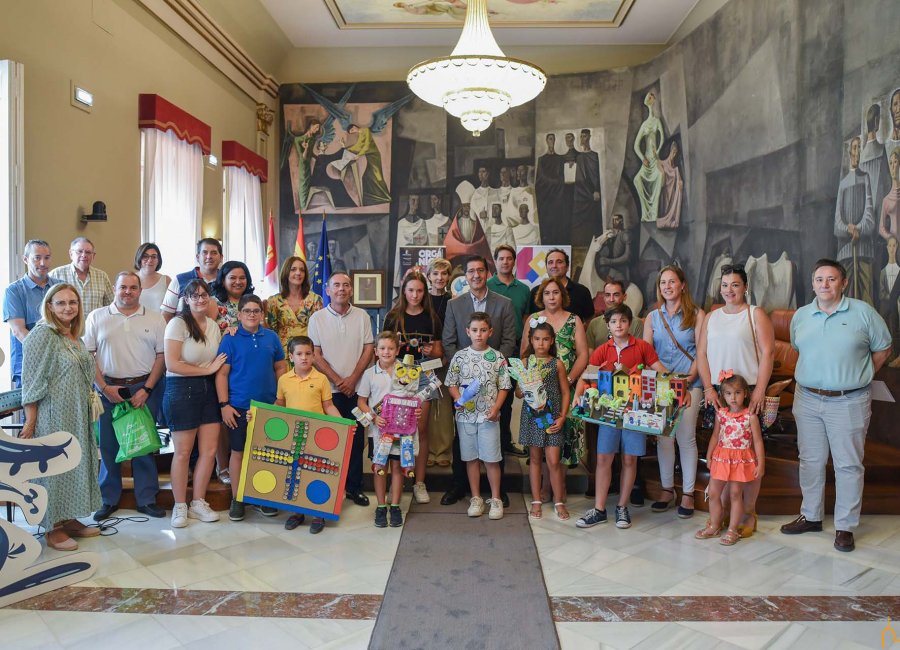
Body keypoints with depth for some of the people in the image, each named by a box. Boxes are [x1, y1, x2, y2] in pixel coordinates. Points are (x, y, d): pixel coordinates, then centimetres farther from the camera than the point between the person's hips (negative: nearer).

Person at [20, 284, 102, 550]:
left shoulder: (75, 337, 11)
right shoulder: (42, 334, -12)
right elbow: (32, 382, -15)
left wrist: (88, 409, 17)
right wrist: (30, 422, -17)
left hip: (78, 416, 8)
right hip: (53, 416, -8)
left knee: (76, 464, 13)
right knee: (53, 466, 0)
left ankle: (70, 520, 26)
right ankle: (53, 530, 12)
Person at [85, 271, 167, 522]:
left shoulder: (155, 319, 5)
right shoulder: (97, 317, 5)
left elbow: (162, 356, 1)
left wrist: (146, 389, -7)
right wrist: (104, 387, -7)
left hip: (144, 388, 0)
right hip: (109, 389, 0)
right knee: (108, 444, 6)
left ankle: (146, 498, 15)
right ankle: (109, 499, 19)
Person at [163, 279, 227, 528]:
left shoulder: (213, 325, 11)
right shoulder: (178, 324, -8)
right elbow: (172, 365, -16)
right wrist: (207, 370, -12)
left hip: (208, 389, 6)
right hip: (182, 389, -6)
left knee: (210, 450, 4)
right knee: (183, 452, 2)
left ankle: (198, 503, 20)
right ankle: (180, 506, 17)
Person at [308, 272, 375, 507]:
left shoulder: (362, 316, 5)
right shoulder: (317, 318, 0)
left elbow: (368, 348, 3)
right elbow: (315, 355, -3)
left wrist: (353, 378, -8)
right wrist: (337, 381, -9)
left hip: (356, 388, 2)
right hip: (328, 389, -1)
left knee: (356, 438, 6)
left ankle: (354, 486, 17)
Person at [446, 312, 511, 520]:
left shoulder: (497, 357, -1)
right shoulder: (460, 356, 2)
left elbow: (503, 386, 1)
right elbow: (452, 383, 6)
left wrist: (495, 408, -11)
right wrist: (458, 399, -12)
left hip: (488, 416, -1)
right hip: (466, 415, 2)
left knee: (491, 458, 1)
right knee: (471, 457, 10)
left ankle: (495, 499, 15)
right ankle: (476, 498, 22)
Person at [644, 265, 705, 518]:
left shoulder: (696, 315, 3)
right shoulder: (653, 317, 13)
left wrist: (689, 378, -13)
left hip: (688, 384, -3)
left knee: (686, 437, -2)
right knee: (663, 437, 5)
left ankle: (687, 494, 9)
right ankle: (667, 490, 17)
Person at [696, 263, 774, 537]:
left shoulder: (756, 314, 2)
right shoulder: (711, 317, 14)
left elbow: (768, 353, -5)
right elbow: (701, 353, 10)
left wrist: (759, 390, -13)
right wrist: (708, 387, -2)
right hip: (718, 393, 4)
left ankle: (749, 512, 10)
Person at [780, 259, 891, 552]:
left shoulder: (863, 313, -3)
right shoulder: (801, 315, 7)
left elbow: (882, 349, 5)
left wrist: (857, 376, 2)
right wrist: (816, 374, 9)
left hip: (848, 402, -3)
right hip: (807, 399, 4)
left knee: (849, 465, 3)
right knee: (810, 461, 12)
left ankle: (845, 526, 15)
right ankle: (811, 516, 26)